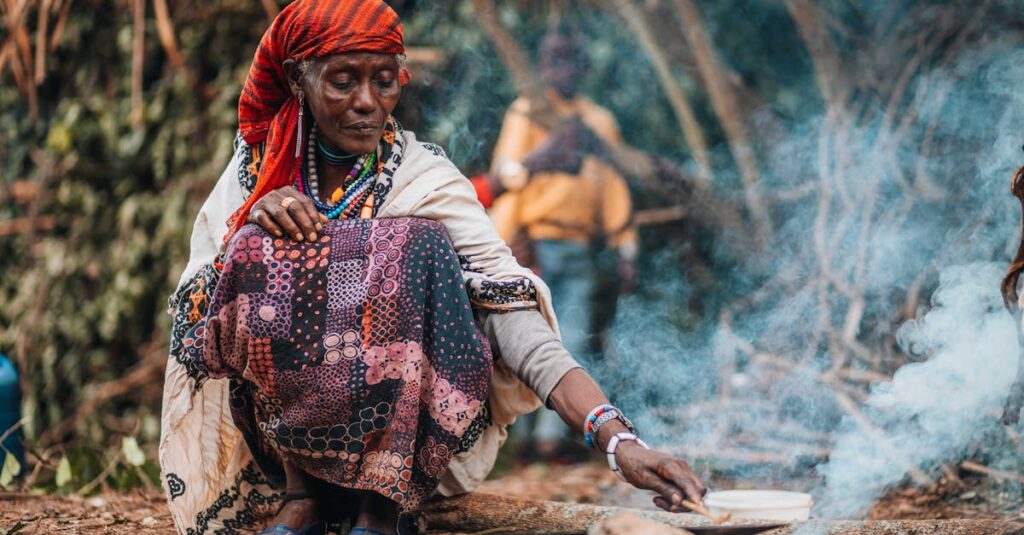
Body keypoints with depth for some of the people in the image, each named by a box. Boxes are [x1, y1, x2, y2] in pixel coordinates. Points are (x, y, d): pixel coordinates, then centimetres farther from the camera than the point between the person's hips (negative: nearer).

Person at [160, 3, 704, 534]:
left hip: (403, 430, -1)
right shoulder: (257, 168, 0)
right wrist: (252, 226, -22)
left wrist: (617, 439, -34)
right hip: (273, 438, 1)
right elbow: (187, 313, -3)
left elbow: (516, 320, -20)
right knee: (258, 251, -23)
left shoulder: (426, 181, -8)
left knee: (420, 247, -25)